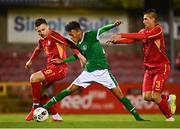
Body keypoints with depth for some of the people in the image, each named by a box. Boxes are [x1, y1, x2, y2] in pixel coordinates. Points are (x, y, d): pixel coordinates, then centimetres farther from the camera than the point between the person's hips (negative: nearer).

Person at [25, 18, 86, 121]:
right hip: (52, 67, 10)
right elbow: (38, 49, 35)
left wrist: (79, 55, -34)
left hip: (59, 68, -10)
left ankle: (36, 107, -10)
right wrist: (31, 61, 48)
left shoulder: (53, 36, -13)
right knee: (40, 91, 11)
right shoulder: (42, 41, 13)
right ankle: (56, 117, 14)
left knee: (34, 78, -22)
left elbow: (69, 43, -22)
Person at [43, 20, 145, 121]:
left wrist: (113, 25, -38)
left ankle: (137, 117, -2)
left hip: (102, 71, -5)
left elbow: (103, 29, -21)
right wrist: (62, 61, 21)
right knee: (70, 89, 4)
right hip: (88, 72, 6)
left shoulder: (90, 36, -12)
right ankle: (46, 107, 10)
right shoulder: (78, 44, 6)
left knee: (118, 94, -8)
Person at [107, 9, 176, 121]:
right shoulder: (144, 31, 8)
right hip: (149, 68, 7)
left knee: (155, 96, -13)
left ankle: (170, 117, 9)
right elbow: (132, 39, -4)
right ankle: (168, 98, 24)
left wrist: (121, 35, -31)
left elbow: (141, 36, -28)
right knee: (147, 96, -3)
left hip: (161, 67, -7)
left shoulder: (158, 30, -15)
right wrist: (117, 41, -21)